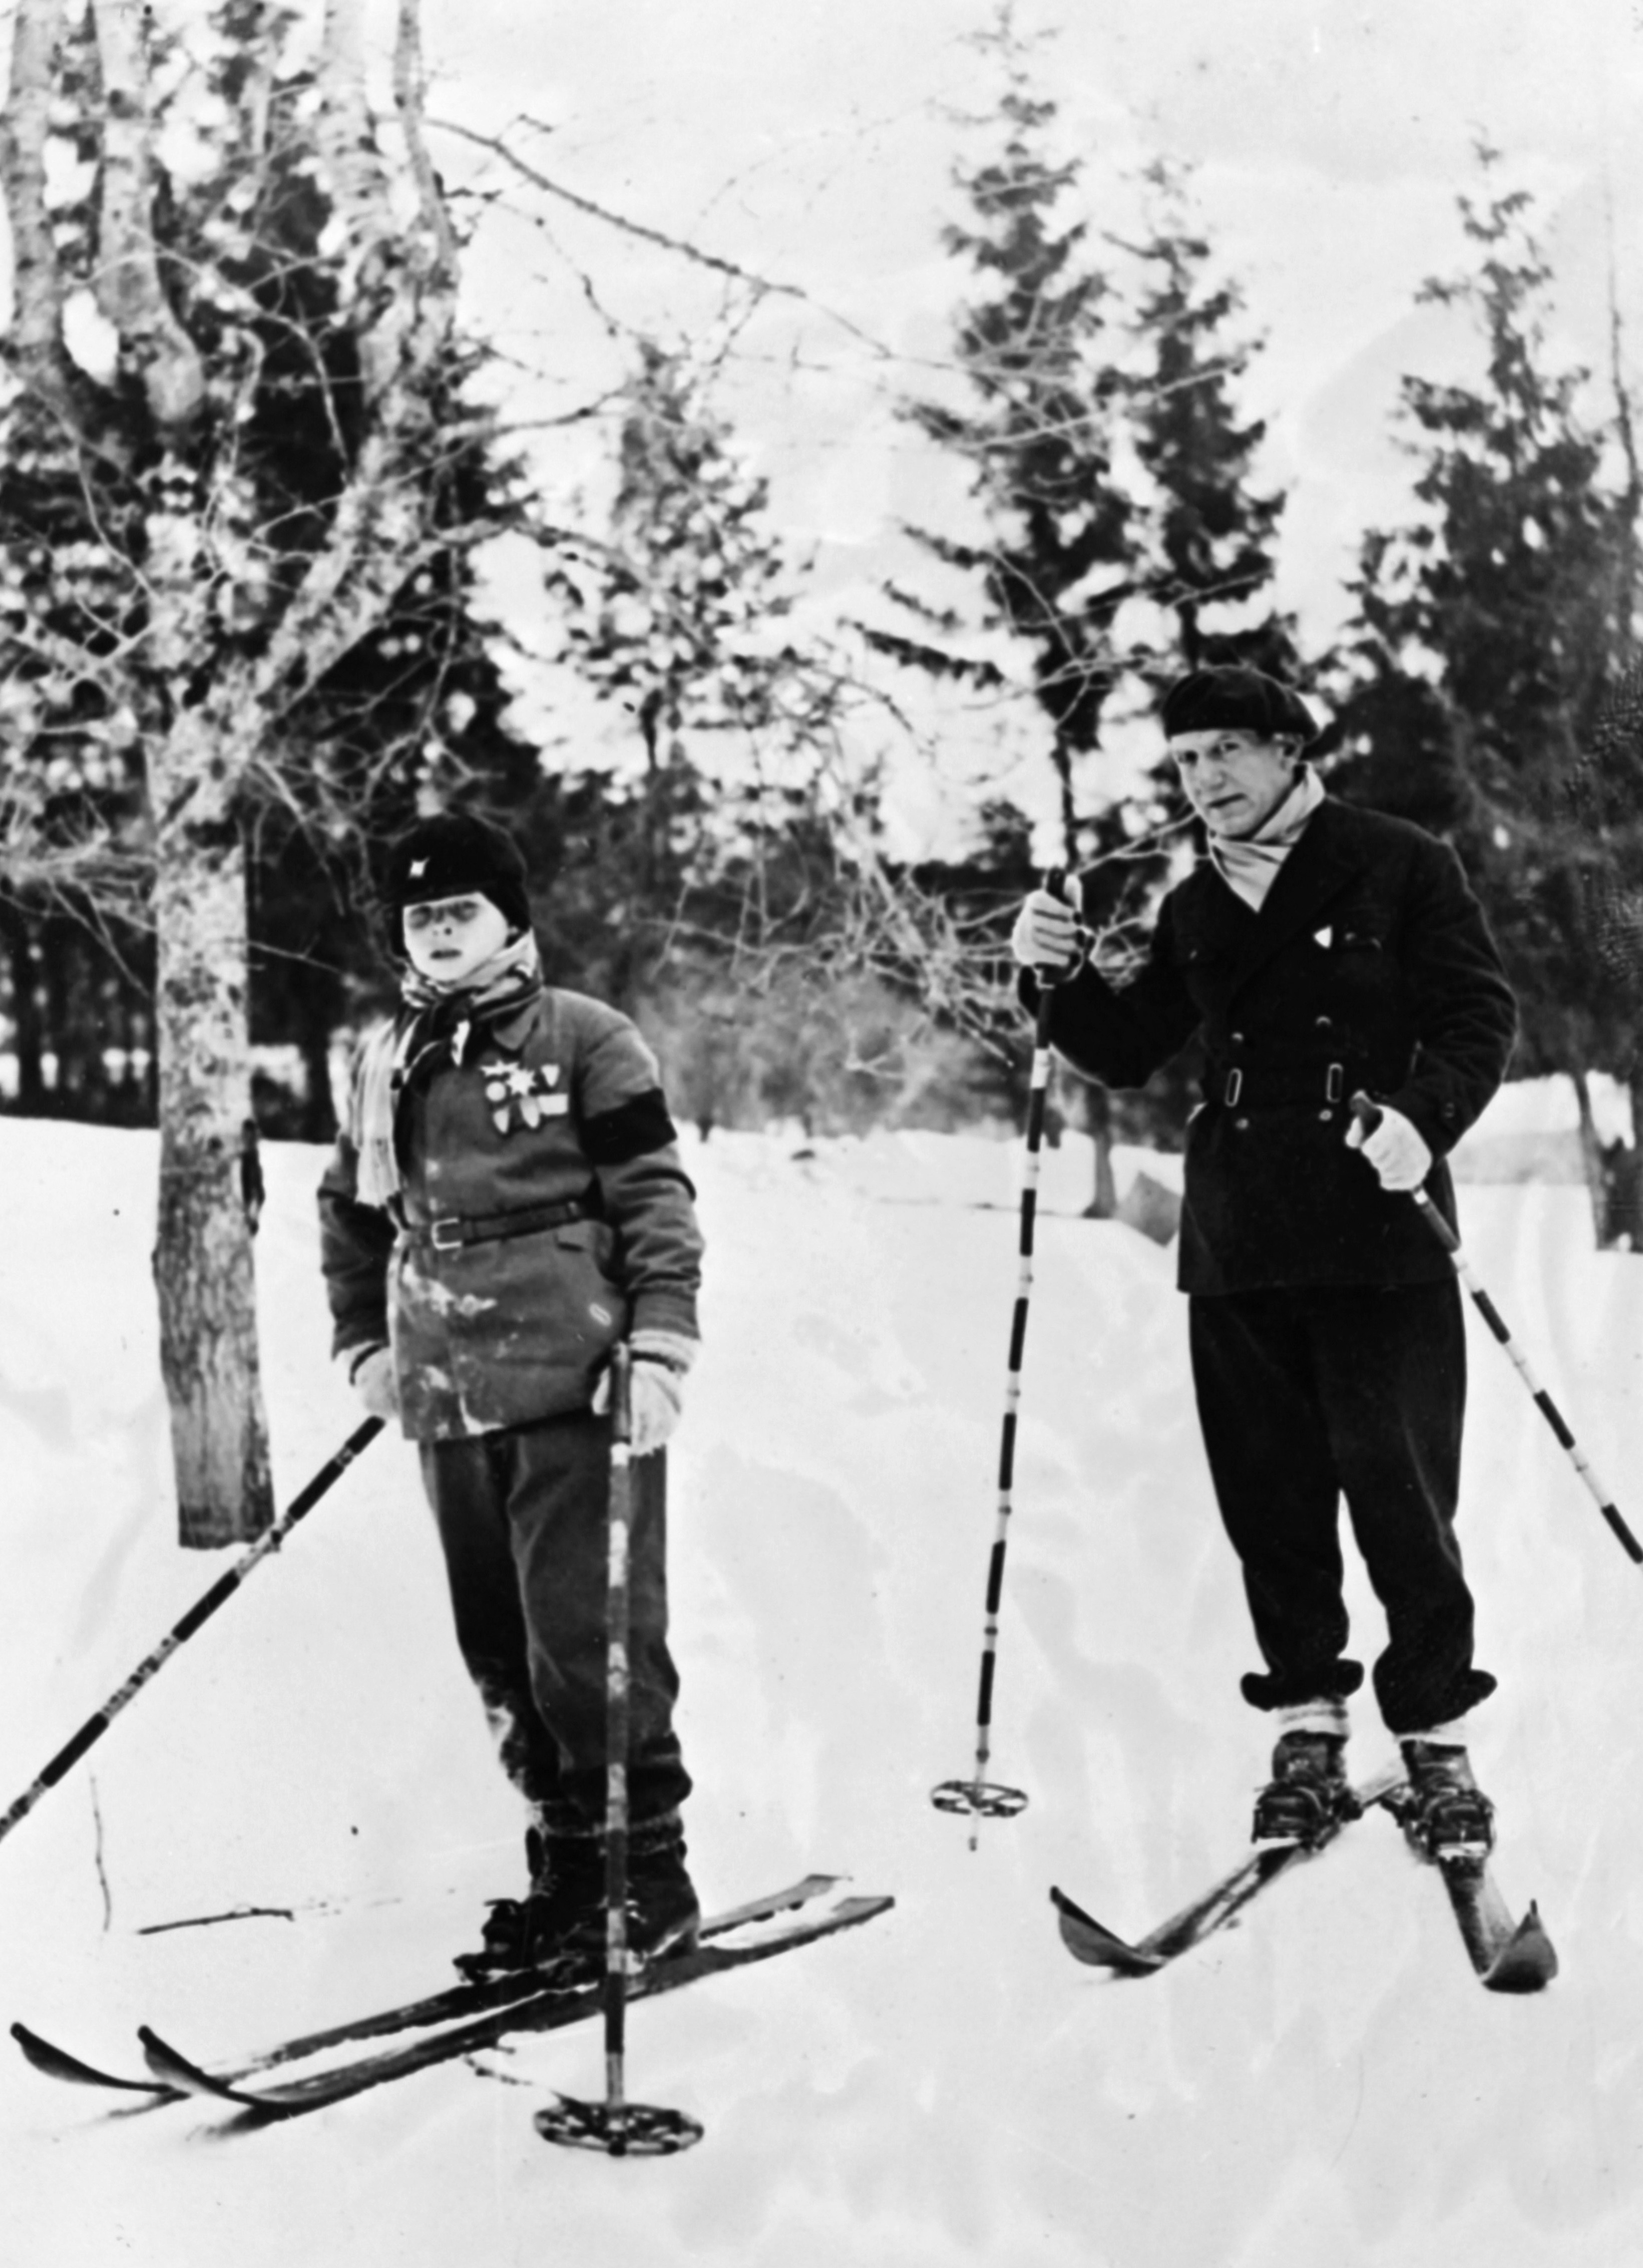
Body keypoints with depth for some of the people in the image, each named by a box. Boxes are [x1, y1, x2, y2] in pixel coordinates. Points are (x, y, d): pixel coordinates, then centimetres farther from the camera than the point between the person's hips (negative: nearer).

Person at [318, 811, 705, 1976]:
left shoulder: (583, 1040, -2)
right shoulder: (387, 1062, 14)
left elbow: (654, 1194, -5)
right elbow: (351, 1212, 26)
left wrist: (661, 1342, -13)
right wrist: (363, 1342, 17)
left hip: (574, 1383, -6)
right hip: (450, 1398, 6)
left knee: (585, 1630, -9)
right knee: (499, 1646, 8)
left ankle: (648, 1869, 2)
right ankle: (569, 1865, 17)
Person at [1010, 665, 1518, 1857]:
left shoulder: (1401, 866, 1)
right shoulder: (1196, 908, 16)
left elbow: (1482, 1017, -4)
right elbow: (1132, 1050, 17)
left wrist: (1424, 1118, -21)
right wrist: (1062, 979, -2)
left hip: (1380, 1235, -5)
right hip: (1238, 1248, 5)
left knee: (1400, 1490, -6)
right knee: (1269, 1493, 6)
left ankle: (1438, 1736, 5)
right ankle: (1309, 1729, 17)